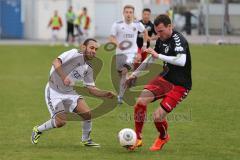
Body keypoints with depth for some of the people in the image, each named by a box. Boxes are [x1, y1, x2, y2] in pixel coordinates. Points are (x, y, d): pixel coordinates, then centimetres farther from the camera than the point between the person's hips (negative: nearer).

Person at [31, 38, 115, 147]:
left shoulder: (88, 68, 5)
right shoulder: (75, 54, -17)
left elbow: (90, 88, 8)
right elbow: (56, 62, -29)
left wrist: (106, 94, -7)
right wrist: (64, 77, -42)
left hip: (70, 92, 7)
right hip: (54, 90, -7)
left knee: (87, 114, -11)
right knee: (60, 122, -17)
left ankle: (86, 140, 11)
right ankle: (38, 130, 11)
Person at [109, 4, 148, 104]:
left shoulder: (137, 24, 0)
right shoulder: (117, 25, -6)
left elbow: (145, 32, 21)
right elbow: (111, 38, -4)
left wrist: (145, 44, 18)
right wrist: (118, 44, -23)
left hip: (132, 52, -1)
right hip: (120, 52, 1)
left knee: (125, 71, -20)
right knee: (121, 73, 11)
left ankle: (120, 96, -23)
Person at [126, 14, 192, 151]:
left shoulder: (178, 40, -21)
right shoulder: (161, 40, 4)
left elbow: (181, 61, -39)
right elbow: (151, 59, 21)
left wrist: (158, 55, -35)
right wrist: (135, 74, 16)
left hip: (180, 85, -7)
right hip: (165, 78, 7)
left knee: (158, 116, -14)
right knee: (141, 101, -13)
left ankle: (163, 137, 20)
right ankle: (138, 138, 1)